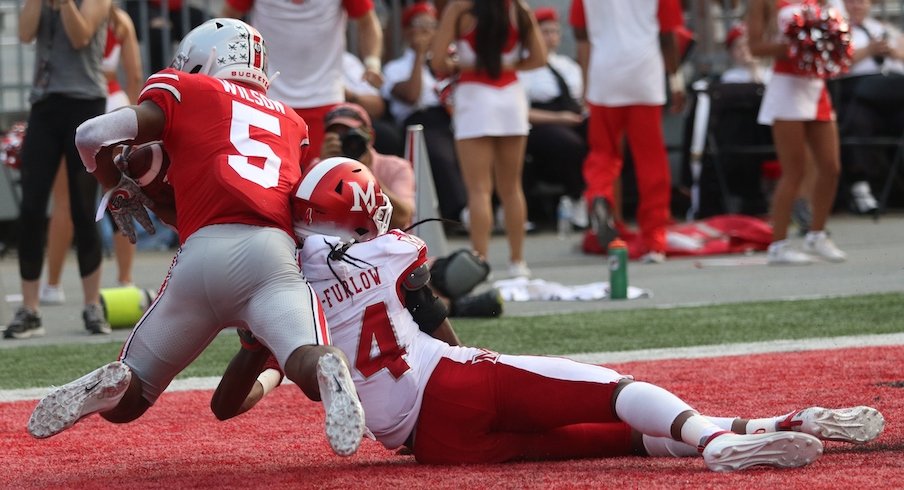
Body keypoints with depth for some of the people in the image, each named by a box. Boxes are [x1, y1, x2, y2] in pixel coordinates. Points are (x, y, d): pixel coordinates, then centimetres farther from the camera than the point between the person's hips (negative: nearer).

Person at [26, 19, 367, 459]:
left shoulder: (185, 91, 19)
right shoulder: (290, 122, 31)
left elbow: (95, 137, 8)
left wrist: (119, 189, 27)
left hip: (201, 257, -1)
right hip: (272, 254, 1)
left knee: (126, 401, 13)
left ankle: (110, 386, -21)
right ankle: (326, 371, -54)